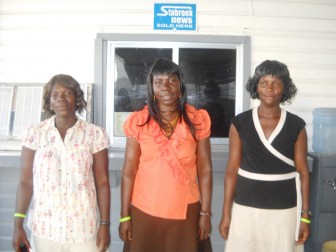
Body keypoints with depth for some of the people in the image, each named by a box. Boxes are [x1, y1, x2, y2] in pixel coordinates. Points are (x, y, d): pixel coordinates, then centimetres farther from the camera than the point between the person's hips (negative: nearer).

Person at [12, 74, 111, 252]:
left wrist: (105, 224, -4)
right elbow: (26, 181, -1)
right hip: (44, 227, 1)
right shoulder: (34, 133, -3)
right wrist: (18, 224, -3)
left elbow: (102, 182, -4)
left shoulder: (94, 134, -6)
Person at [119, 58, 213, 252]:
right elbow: (129, 172, -3)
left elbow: (205, 170, -1)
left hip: (185, 212, 0)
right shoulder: (138, 122, -4)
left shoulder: (197, 120, -3)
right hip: (145, 212, 0)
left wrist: (205, 213, -2)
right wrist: (125, 216, -3)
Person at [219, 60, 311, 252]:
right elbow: (232, 170, -1)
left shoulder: (297, 126, -3)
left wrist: (305, 215, -1)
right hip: (246, 209, 0)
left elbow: (302, 172, 1)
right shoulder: (240, 123, -4)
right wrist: (226, 213, -1)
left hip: (285, 211, 0)